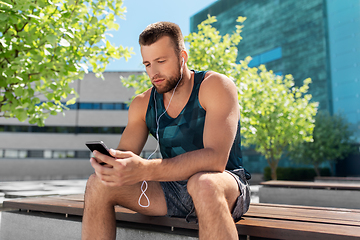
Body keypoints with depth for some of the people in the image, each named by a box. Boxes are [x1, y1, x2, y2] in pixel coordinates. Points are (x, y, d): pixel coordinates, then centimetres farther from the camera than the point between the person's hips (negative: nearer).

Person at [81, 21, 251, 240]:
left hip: (225, 184, -4)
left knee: (204, 183, -40)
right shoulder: (143, 103, 5)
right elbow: (124, 154, 0)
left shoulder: (216, 86, -13)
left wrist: (146, 169, -39)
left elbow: (215, 158, -26)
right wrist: (108, 162, -26)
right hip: (171, 189, 5)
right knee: (98, 185, -13)